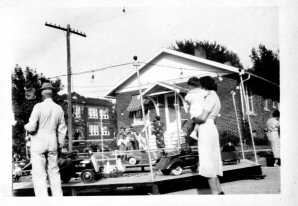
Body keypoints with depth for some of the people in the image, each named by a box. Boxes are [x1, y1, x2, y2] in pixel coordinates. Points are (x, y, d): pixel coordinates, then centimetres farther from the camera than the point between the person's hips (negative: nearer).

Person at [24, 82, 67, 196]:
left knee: (39, 174, -2)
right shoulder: (59, 109, 3)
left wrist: (26, 126, 6)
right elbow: (62, 130, 8)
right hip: (52, 143, 5)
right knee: (54, 172, 15)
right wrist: (60, 145, 18)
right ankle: (58, 196, 18)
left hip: (38, 143, -5)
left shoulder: (39, 106, -13)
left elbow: (32, 127, -17)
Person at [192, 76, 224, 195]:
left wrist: (193, 119, -2)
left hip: (206, 129, -10)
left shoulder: (211, 97, -12)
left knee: (208, 163, -8)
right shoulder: (215, 97, 19)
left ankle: (215, 193, -6)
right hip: (211, 129, 10)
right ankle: (219, 191, 17)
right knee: (213, 162, 12)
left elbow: (203, 118, -20)